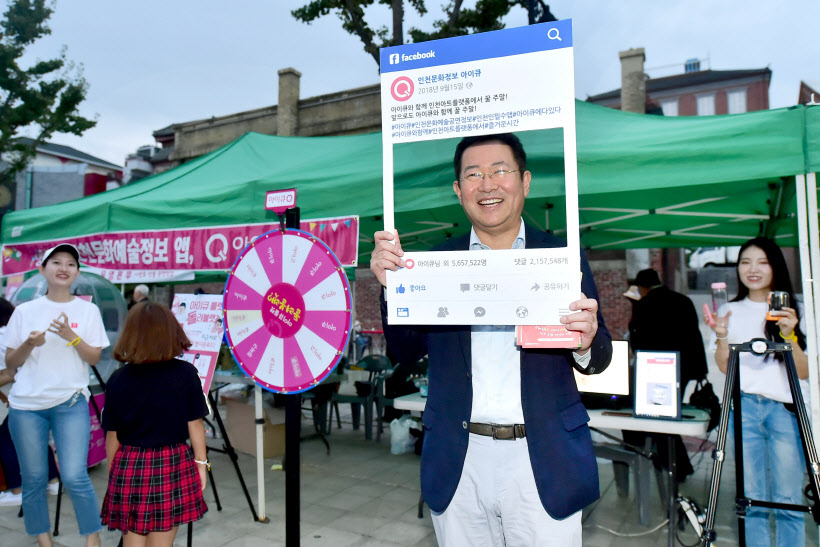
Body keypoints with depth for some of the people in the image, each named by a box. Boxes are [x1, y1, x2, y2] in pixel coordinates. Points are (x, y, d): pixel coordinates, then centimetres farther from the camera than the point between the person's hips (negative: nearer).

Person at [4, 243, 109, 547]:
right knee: (34, 480, 8)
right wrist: (29, 344, -13)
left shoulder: (88, 310, 2)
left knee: (75, 478, -8)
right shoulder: (25, 311, 4)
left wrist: (71, 336, -16)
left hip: (71, 403, -1)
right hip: (26, 405, 2)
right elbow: (10, 363, 6)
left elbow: (94, 358, 0)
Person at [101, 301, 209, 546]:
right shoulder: (185, 373, -8)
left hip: (129, 467, 2)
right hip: (172, 465, -1)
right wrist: (201, 463, 7)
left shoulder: (118, 379, -4)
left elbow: (112, 435, 2)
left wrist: (112, 473, 15)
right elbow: (195, 425, -4)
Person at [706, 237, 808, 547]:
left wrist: (789, 336, -13)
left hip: (784, 407, -1)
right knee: (752, 498, 2)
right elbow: (724, 367, 7)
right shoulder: (730, 311, 11)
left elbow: (804, 372, 2)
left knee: (788, 500, -2)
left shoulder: (792, 311, 7)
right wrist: (721, 337, -10)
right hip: (744, 406, 1)